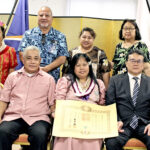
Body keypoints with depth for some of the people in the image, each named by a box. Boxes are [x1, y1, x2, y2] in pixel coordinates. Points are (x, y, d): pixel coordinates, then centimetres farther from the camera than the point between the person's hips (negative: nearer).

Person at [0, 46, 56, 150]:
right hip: (13, 117, 1)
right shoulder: (13, 76, 18)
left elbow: (52, 103, 11)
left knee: (40, 135, -34)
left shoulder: (49, 79, 14)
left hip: (38, 118, -1)